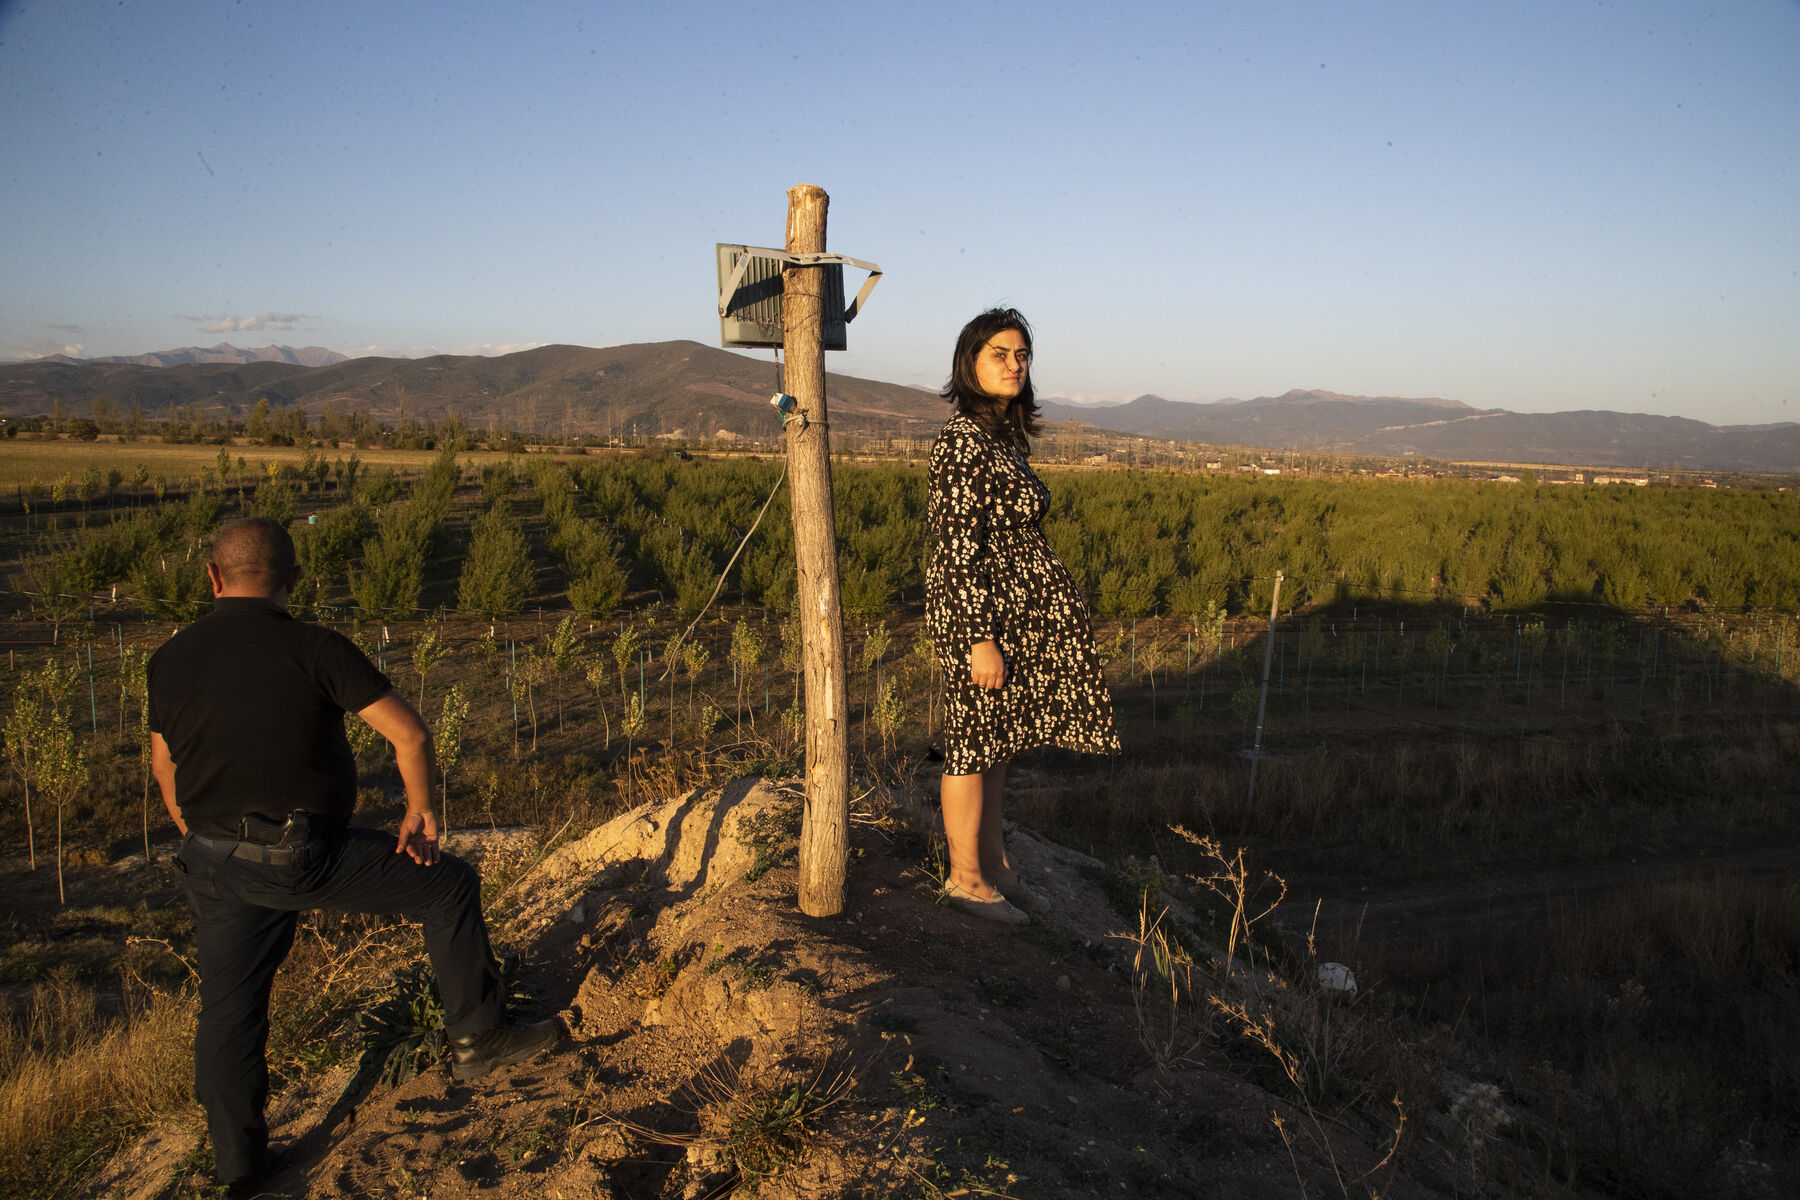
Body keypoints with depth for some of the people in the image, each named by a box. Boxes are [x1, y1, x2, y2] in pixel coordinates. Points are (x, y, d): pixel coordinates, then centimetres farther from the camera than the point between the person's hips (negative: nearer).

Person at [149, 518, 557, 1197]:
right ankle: (478, 1039, 18)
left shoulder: (169, 660, 2)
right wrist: (421, 810, -1)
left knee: (229, 1009, 16)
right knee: (449, 887, 11)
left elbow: (164, 766, 16)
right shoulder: (313, 649, -14)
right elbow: (409, 733, -16)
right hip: (305, 858, -5)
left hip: (215, 862, 6)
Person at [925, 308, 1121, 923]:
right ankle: (965, 877, 17)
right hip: (980, 612, -9)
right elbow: (957, 550, -21)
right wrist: (979, 639, -22)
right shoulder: (962, 441, -18)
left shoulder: (1003, 434, 11)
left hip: (1012, 611, 9)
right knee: (974, 743, 3)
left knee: (999, 741, 16)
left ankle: (995, 864, 29)